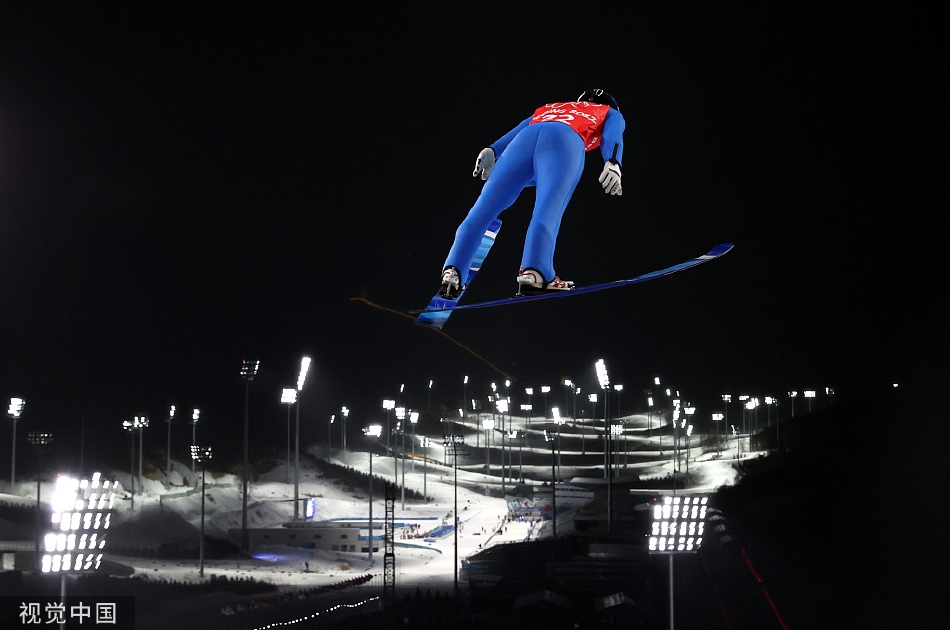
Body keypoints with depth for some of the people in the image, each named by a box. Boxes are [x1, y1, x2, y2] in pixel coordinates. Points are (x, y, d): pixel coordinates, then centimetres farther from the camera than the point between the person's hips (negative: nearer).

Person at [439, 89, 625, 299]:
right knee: (546, 213, -22)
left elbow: (519, 129, 28)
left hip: (526, 139, 4)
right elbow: (612, 136, 12)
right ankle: (533, 273, -43)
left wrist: (492, 150, 14)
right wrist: (613, 163, -5)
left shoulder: (549, 108, 45)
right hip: (565, 140, -3)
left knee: (483, 211, -2)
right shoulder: (610, 114, 35)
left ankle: (452, 272, -14)